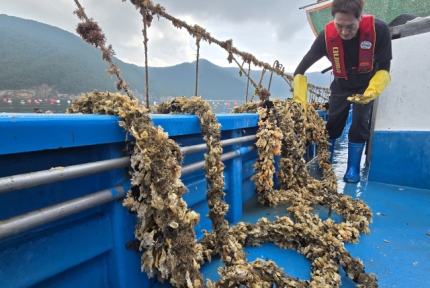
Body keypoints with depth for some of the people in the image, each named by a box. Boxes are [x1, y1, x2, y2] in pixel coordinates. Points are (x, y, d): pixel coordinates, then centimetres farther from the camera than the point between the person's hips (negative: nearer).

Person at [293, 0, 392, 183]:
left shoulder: (379, 30, -29)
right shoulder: (326, 36, -27)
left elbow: (384, 68, -19)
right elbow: (300, 70, -25)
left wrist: (372, 92, -37)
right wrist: (300, 101, -32)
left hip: (367, 84, -1)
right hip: (341, 84, 1)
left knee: (359, 123, -12)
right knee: (332, 123, -4)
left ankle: (353, 169, 3)